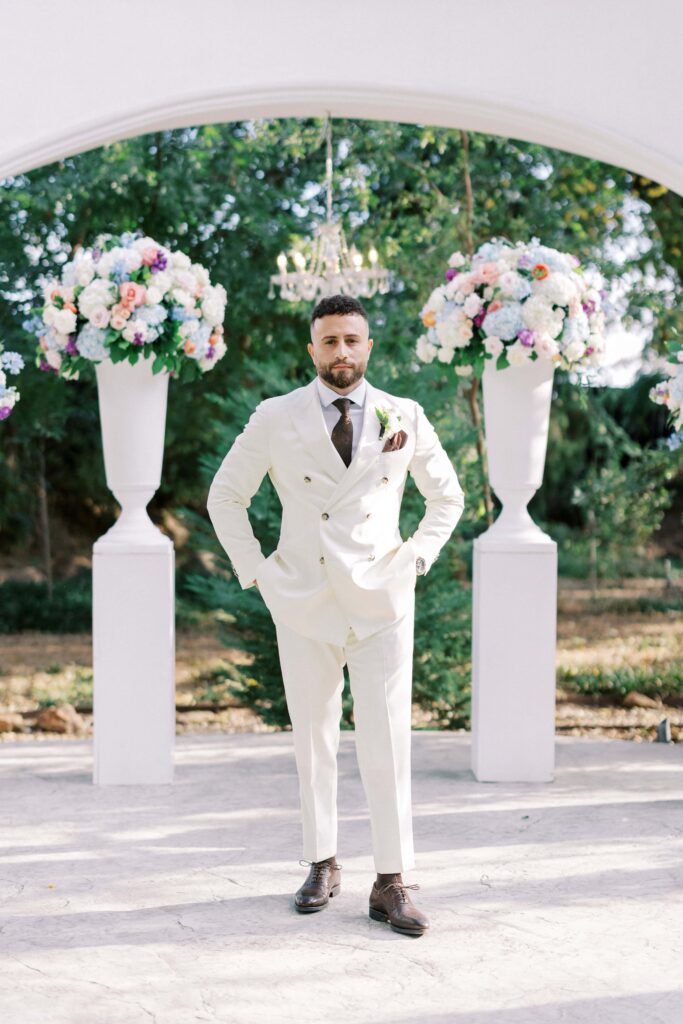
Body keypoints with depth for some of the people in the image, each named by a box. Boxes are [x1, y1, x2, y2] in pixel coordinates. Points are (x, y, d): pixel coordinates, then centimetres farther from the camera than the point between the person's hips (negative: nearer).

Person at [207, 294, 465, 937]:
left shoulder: (405, 418, 4)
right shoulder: (275, 419, 1)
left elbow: (447, 496, 18)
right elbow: (225, 498, 11)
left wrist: (417, 560, 6)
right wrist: (255, 572, 3)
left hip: (382, 602, 0)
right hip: (304, 603, 0)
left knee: (387, 745, -5)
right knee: (313, 741, 7)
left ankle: (390, 884, 0)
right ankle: (322, 866, 21)